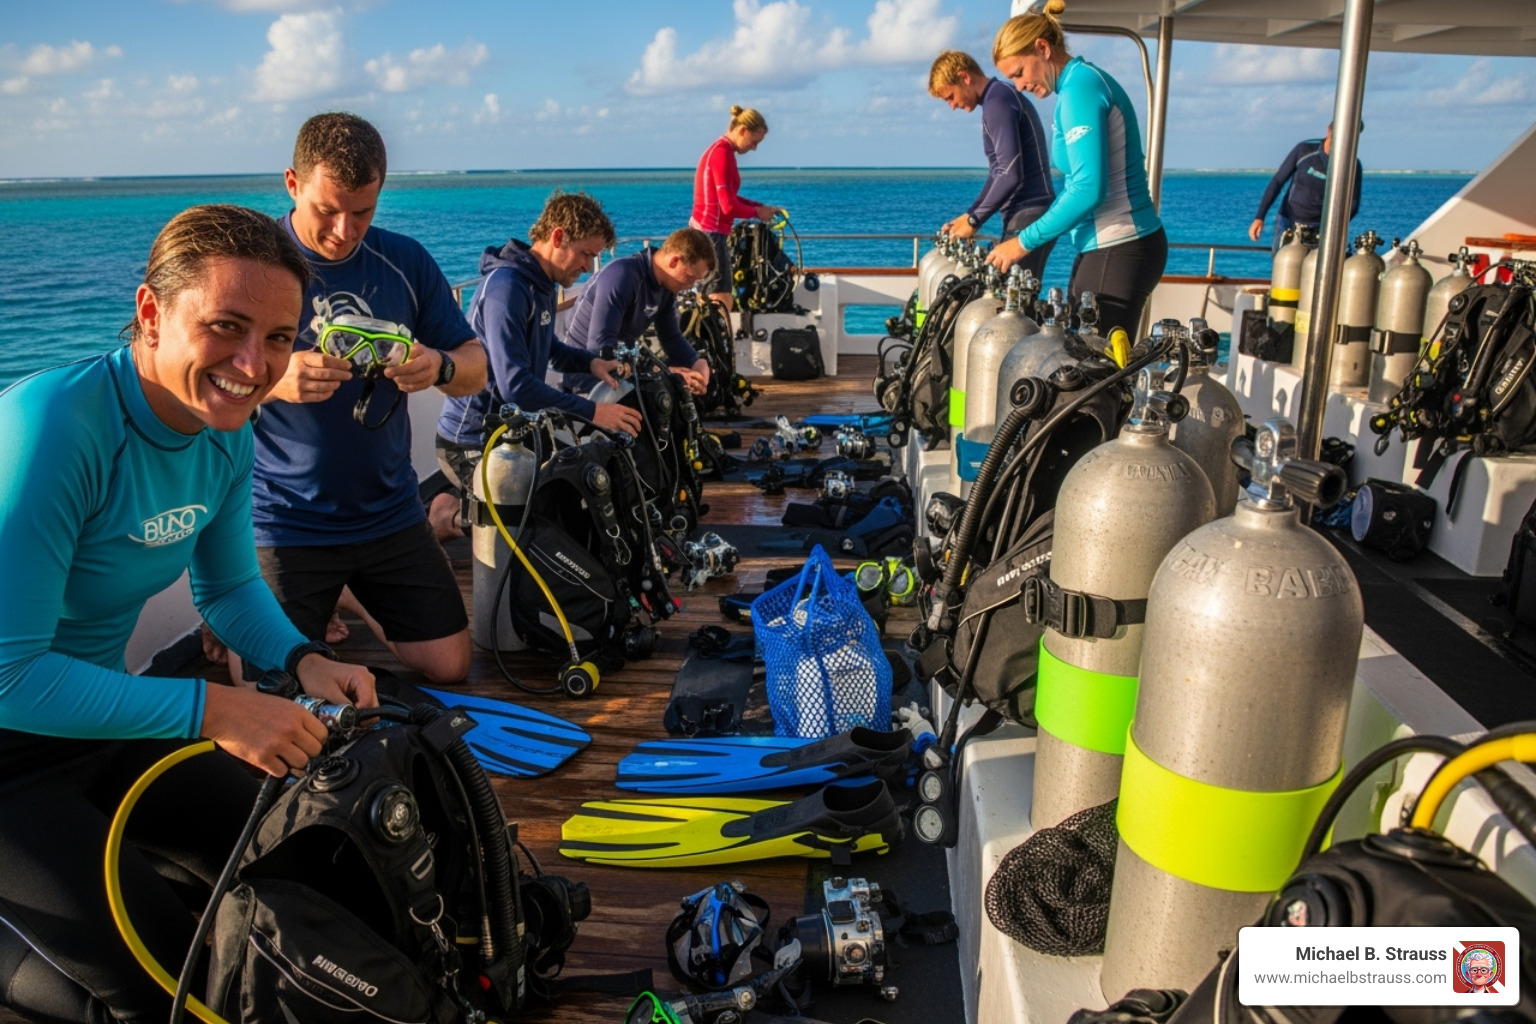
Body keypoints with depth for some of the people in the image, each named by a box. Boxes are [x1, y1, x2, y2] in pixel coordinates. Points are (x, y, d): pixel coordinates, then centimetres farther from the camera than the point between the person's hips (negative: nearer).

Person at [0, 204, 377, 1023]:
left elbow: (228, 587, 8)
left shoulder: (225, 437, -7)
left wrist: (303, 661, -11)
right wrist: (210, 710, -31)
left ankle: (105, 855, 27)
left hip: (100, 720, 7)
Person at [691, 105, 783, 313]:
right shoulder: (723, 153, -16)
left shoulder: (721, 150, 13)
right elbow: (729, 207, -19)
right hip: (710, 233, -10)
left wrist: (762, 207, 10)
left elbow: (729, 198, 20)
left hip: (707, 232, 10)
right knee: (721, 302, -10)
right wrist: (757, 212, -2)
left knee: (715, 301, 13)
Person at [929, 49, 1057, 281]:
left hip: (1029, 216, -10)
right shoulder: (1001, 97, 19)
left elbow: (1011, 174, -21)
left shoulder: (997, 102, -12)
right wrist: (970, 214, 18)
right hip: (1027, 214, 10)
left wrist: (974, 220, -13)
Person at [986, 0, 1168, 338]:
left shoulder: (1078, 88, -14)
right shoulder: (1085, 80, 16)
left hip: (1117, 251, -10)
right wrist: (1033, 236, 15)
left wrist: (1025, 242, -15)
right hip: (1109, 246, 10)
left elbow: (1089, 190, -22)